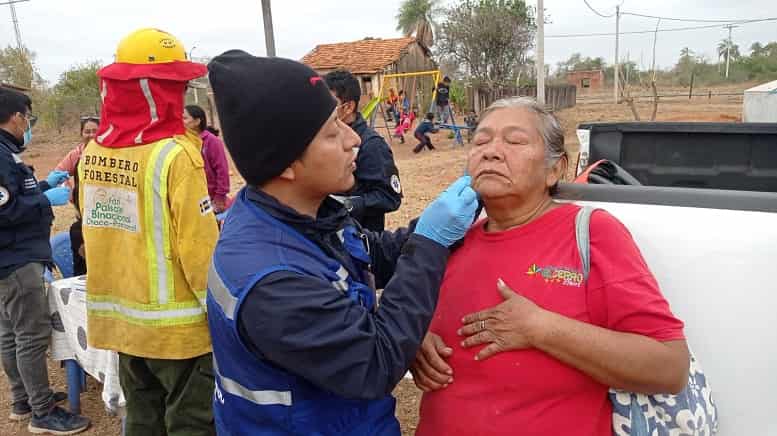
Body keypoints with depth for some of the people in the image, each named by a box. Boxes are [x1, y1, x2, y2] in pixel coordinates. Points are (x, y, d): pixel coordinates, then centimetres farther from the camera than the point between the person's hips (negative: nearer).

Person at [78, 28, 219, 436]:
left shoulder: (93, 153, 3)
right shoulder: (175, 153, -18)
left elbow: (96, 233, 10)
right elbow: (200, 248, -20)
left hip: (120, 320, 7)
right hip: (177, 326, -7)